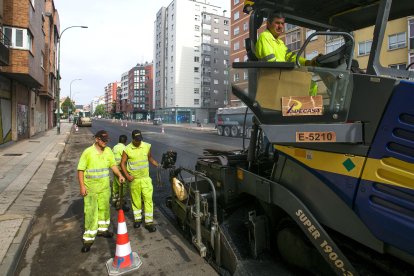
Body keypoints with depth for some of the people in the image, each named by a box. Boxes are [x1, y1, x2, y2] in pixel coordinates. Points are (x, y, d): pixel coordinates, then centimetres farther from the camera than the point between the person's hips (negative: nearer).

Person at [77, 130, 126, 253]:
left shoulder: (108, 151, 1)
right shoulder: (88, 152, -14)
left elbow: (113, 164, 9)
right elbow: (80, 170, -10)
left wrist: (120, 175, -7)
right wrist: (82, 186, -14)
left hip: (105, 187, 5)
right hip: (90, 188, -5)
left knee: (104, 209, 17)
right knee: (90, 212, -3)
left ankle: (102, 229, 37)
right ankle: (88, 238, 9)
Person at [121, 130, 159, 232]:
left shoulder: (147, 146, -2)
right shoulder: (127, 149, -7)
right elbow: (122, 163, 0)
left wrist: (158, 165, -3)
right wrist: (127, 175, -10)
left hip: (146, 178, 1)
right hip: (133, 179, 0)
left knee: (148, 199, -2)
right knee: (136, 200, 12)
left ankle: (149, 222, 6)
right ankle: (137, 219, 31)